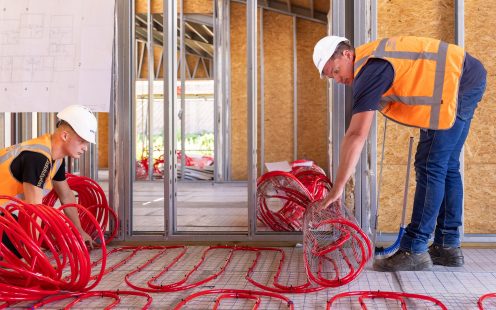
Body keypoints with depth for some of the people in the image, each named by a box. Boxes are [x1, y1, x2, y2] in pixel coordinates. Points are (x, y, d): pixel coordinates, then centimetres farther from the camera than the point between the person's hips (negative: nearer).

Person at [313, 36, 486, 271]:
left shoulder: (370, 69, -20)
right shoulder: (372, 56, 9)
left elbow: (357, 135, -27)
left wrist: (337, 188, -27)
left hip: (459, 83, -10)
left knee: (430, 167, -11)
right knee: (447, 166, 12)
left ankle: (414, 251, -9)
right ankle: (448, 246, 17)